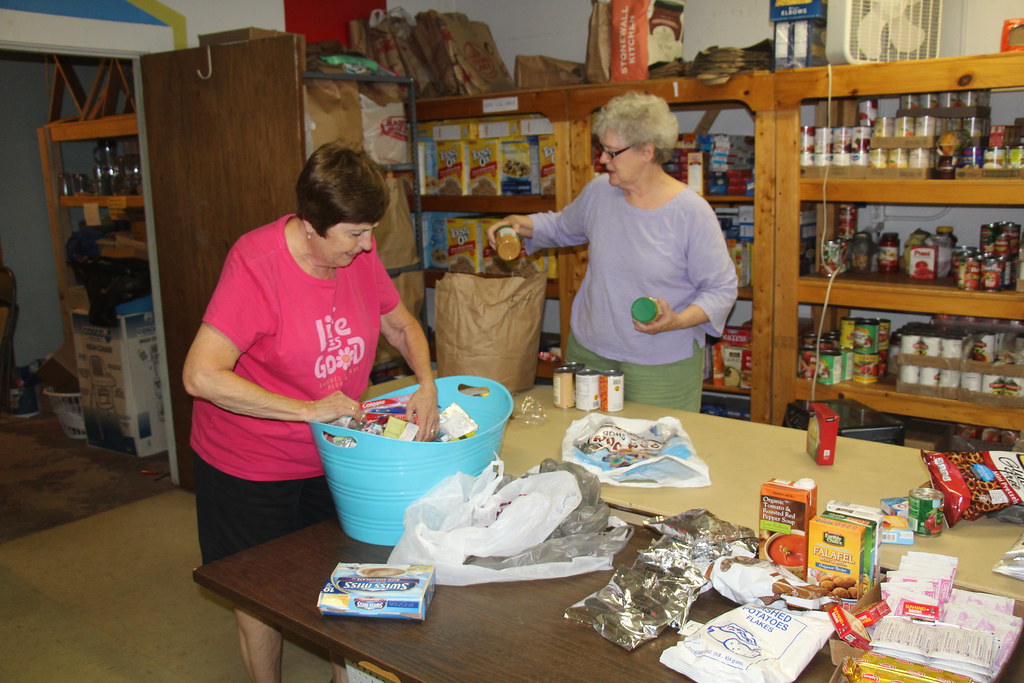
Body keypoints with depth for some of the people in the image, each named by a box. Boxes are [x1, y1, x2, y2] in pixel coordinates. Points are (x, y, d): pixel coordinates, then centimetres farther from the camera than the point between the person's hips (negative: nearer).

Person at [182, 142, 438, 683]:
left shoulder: (359, 251, -8)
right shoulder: (257, 262, -26)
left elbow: (401, 324, 7)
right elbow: (201, 376, -30)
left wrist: (426, 385, -11)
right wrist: (307, 409, -31)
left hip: (331, 454, 5)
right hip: (251, 466, -5)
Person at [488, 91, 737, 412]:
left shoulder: (692, 213, -13)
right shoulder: (598, 192, 1)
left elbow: (722, 288, -9)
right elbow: (563, 225, 21)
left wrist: (677, 321, -24)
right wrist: (524, 225, 3)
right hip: (588, 350, 4)